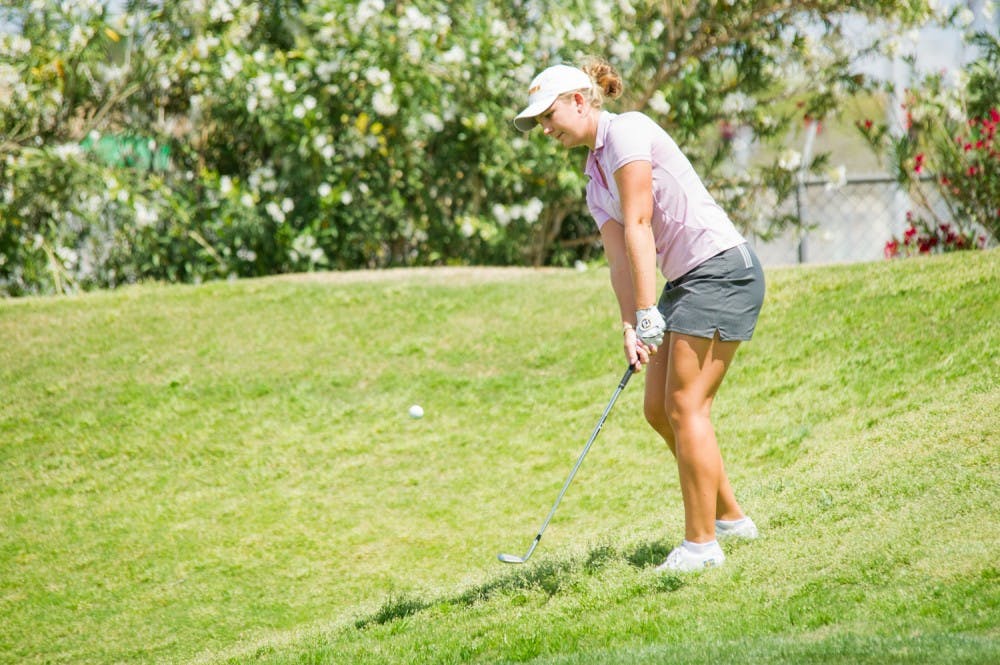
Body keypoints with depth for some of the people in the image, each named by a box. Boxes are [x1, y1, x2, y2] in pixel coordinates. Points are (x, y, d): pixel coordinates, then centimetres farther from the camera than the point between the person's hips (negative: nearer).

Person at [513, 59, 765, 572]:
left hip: (722, 270, -10)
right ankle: (729, 516, 21)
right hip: (685, 280, 10)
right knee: (658, 408, 10)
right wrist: (631, 328, -9)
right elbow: (619, 255, 5)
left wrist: (648, 314, -21)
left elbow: (638, 227, -17)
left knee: (685, 405, -10)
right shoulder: (595, 176, 16)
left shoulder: (627, 131, -11)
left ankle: (701, 543, -6)